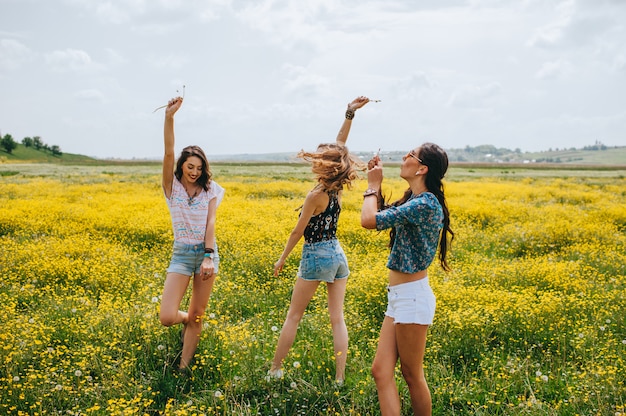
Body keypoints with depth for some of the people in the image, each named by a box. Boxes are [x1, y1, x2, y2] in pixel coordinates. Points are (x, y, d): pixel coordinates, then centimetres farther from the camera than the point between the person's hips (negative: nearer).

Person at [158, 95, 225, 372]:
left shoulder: (210, 190, 3)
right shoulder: (172, 187, -1)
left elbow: (210, 223, -7)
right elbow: (168, 153, -15)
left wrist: (209, 256, -20)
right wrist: (169, 117, -28)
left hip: (207, 252, 1)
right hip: (181, 253, -1)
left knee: (197, 315, 5)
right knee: (166, 318, -10)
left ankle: (184, 367, 17)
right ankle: (185, 321, 26)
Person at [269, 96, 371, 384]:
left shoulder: (316, 195, -17)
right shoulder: (337, 188, 1)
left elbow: (298, 231, -11)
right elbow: (340, 145, 7)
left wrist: (282, 259, 0)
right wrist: (350, 113, 2)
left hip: (316, 256, -6)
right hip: (338, 254, 7)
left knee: (293, 316, 6)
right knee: (337, 318, 4)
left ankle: (275, 369, 13)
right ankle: (339, 377, 3)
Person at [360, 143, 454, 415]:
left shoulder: (425, 204, -19)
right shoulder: (415, 200, 11)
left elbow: (369, 220, -25)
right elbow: (383, 217, 25)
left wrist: (373, 185, -8)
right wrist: (375, 185, 12)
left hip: (412, 296, -9)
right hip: (398, 296, 9)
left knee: (412, 374, 5)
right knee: (381, 371, 5)